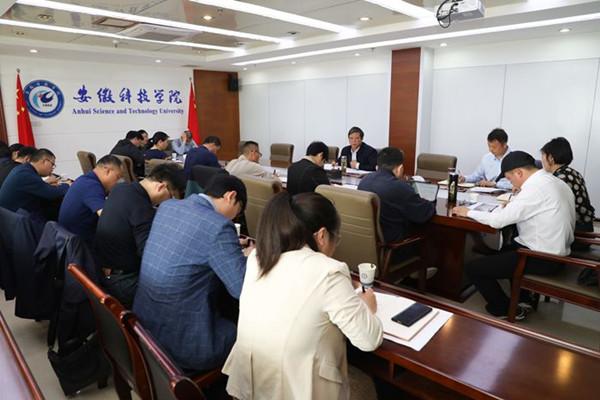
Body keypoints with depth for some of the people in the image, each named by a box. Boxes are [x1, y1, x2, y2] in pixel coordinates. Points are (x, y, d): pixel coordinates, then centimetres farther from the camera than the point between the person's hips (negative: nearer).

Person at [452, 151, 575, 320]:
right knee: (506, 249, 35)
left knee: (473, 268, -6)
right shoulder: (553, 181, 5)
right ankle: (522, 299, 32)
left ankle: (507, 310, 13)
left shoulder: (535, 188, -23)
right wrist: (514, 206, 6)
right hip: (556, 251, 10)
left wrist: (468, 212, -9)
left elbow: (498, 220, -23)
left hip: (543, 259, -10)